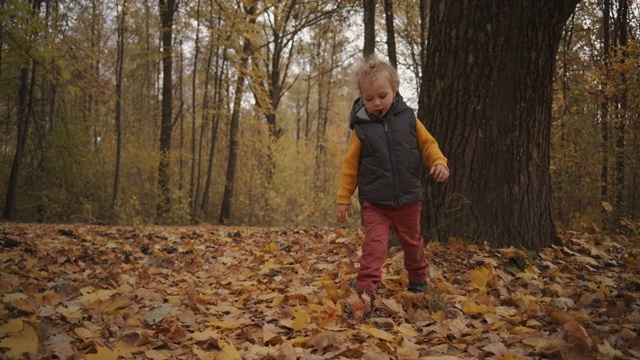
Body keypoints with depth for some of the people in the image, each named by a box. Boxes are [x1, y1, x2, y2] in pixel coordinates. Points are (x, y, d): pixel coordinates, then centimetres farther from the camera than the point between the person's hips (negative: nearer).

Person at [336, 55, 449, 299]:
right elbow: (350, 165, -2)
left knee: (412, 242, 19)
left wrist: (439, 162, -16)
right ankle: (365, 291, -14)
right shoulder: (361, 128, -7)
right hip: (375, 203, -2)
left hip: (408, 199, 2)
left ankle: (418, 279, 42)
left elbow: (428, 143, 5)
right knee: (374, 245, -16)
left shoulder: (408, 118, -4)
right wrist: (344, 199, -2)